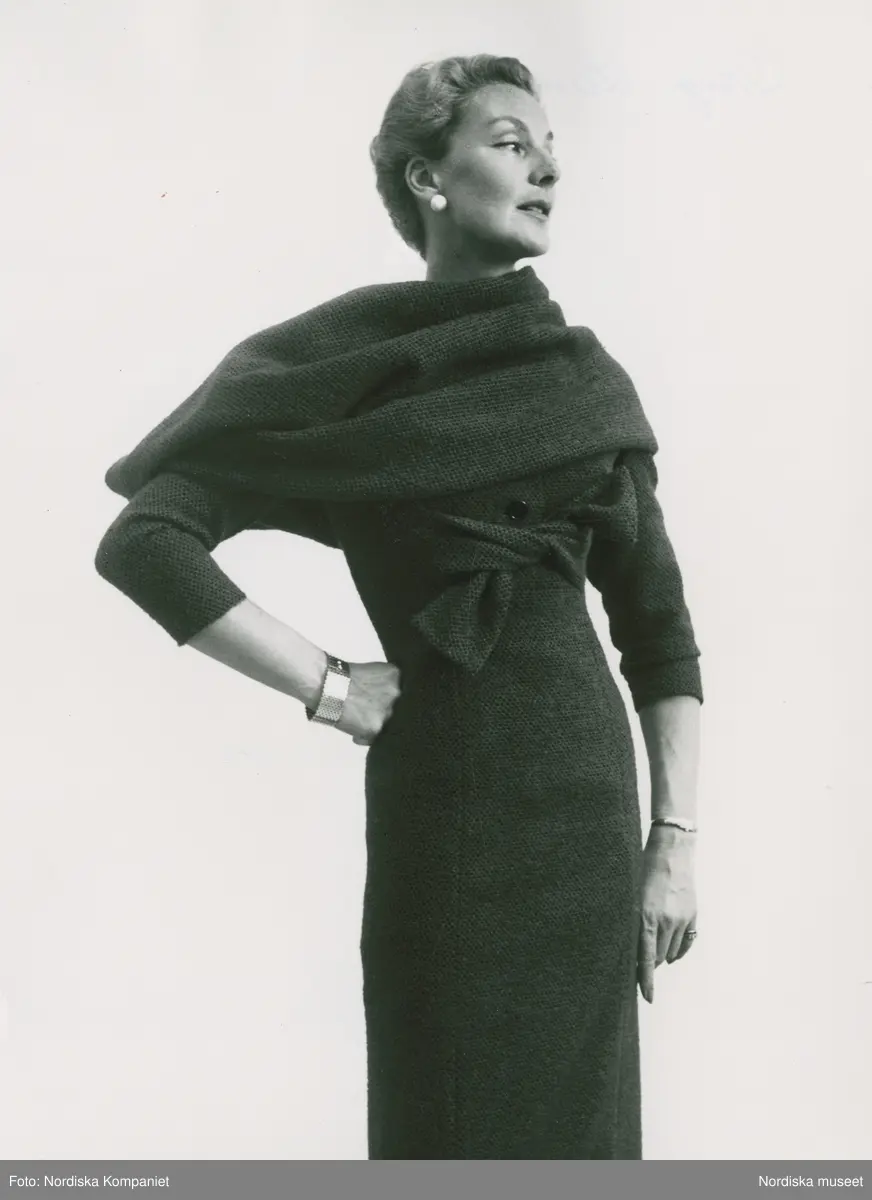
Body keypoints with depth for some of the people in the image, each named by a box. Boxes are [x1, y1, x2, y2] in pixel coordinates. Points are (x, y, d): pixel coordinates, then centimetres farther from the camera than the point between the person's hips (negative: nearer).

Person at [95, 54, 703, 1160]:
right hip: (452, 789, -5)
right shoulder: (357, 358, -4)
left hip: (591, 788, 5)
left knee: (580, 1120, 12)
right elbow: (143, 540, -11)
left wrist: (675, 838, 3)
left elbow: (657, 623, 11)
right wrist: (329, 690, -10)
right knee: (471, 1120, 5)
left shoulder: (584, 375, 11)